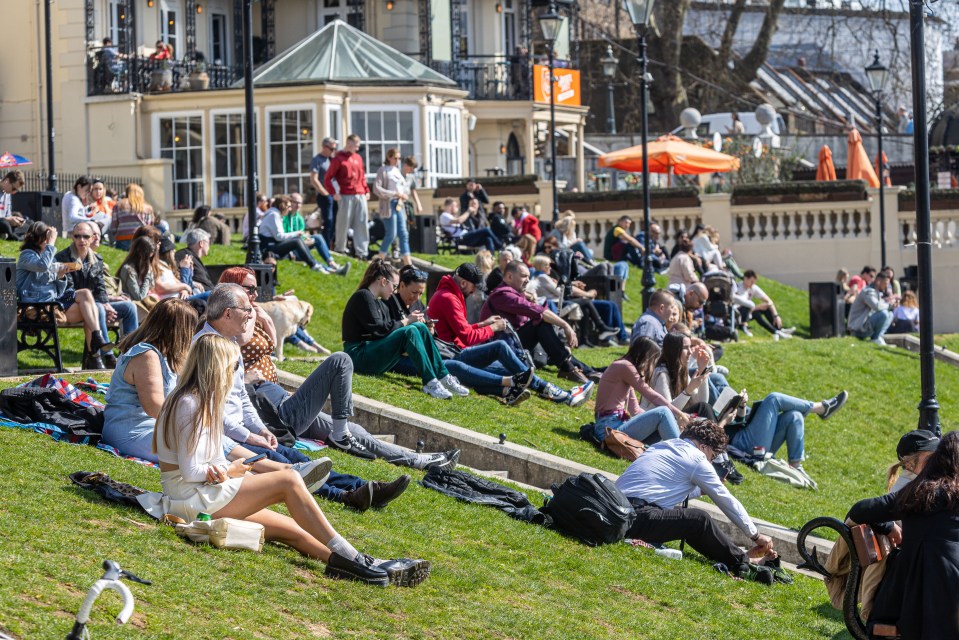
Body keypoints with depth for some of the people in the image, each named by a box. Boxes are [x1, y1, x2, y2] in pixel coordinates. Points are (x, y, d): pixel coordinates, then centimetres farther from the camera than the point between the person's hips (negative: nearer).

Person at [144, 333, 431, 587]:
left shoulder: (196, 400, 17)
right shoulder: (190, 405, -16)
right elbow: (190, 472, -19)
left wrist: (220, 469, -5)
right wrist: (229, 472, -4)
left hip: (206, 495, 10)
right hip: (192, 499, -10)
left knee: (292, 530, -2)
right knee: (288, 480, -16)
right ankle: (346, 556, -18)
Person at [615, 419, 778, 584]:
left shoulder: (662, 446, 23)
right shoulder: (696, 459, -1)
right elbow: (726, 501, 4)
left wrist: (703, 489, 48)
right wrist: (756, 536, 11)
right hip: (636, 516, -10)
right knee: (699, 520, -12)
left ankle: (740, 556, 15)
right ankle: (742, 563, -1)